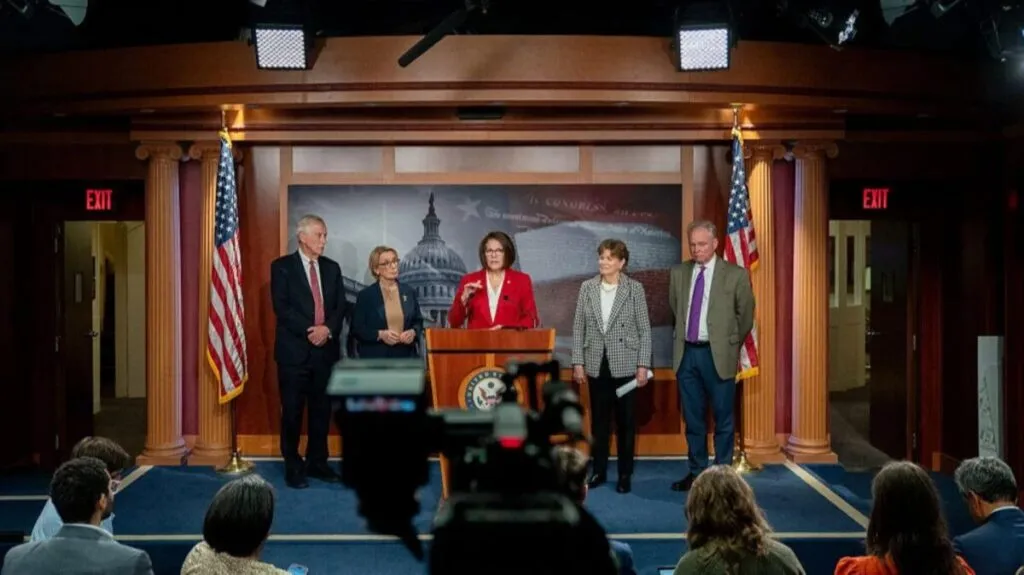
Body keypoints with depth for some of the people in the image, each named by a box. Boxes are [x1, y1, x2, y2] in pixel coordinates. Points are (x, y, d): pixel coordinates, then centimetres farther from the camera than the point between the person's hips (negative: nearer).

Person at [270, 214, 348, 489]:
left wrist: (328, 329, -11)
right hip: (295, 350, -4)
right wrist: (309, 331, -17)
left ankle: (317, 462, 20)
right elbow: (281, 307, -11)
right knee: (292, 412, 1)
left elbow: (341, 306, 7)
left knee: (322, 410, 9)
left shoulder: (332, 268, 12)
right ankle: (293, 466, 11)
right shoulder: (282, 266, -2)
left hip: (326, 350, 4)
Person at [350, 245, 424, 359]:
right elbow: (357, 329, -2)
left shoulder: (409, 292, 11)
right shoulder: (365, 295, 1)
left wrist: (413, 332, -7)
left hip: (405, 356, 3)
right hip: (376, 359, -3)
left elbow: (418, 322, 16)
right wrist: (380, 334, -17)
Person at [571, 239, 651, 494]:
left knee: (625, 421, 5)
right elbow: (578, 327, 4)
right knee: (598, 420, 10)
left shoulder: (635, 288, -4)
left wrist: (643, 365, -8)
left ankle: (625, 474, 16)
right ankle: (599, 471, 21)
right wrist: (578, 362, 0)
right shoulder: (587, 288, 2)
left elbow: (644, 329, -3)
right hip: (596, 364, 2)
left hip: (625, 364, -2)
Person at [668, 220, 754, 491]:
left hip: (718, 355, -4)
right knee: (693, 419, 12)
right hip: (686, 354, 4)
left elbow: (746, 316, 4)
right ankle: (697, 472, 23)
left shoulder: (736, 275, -5)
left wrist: (731, 345, 10)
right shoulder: (678, 273, 5)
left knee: (723, 419, 5)